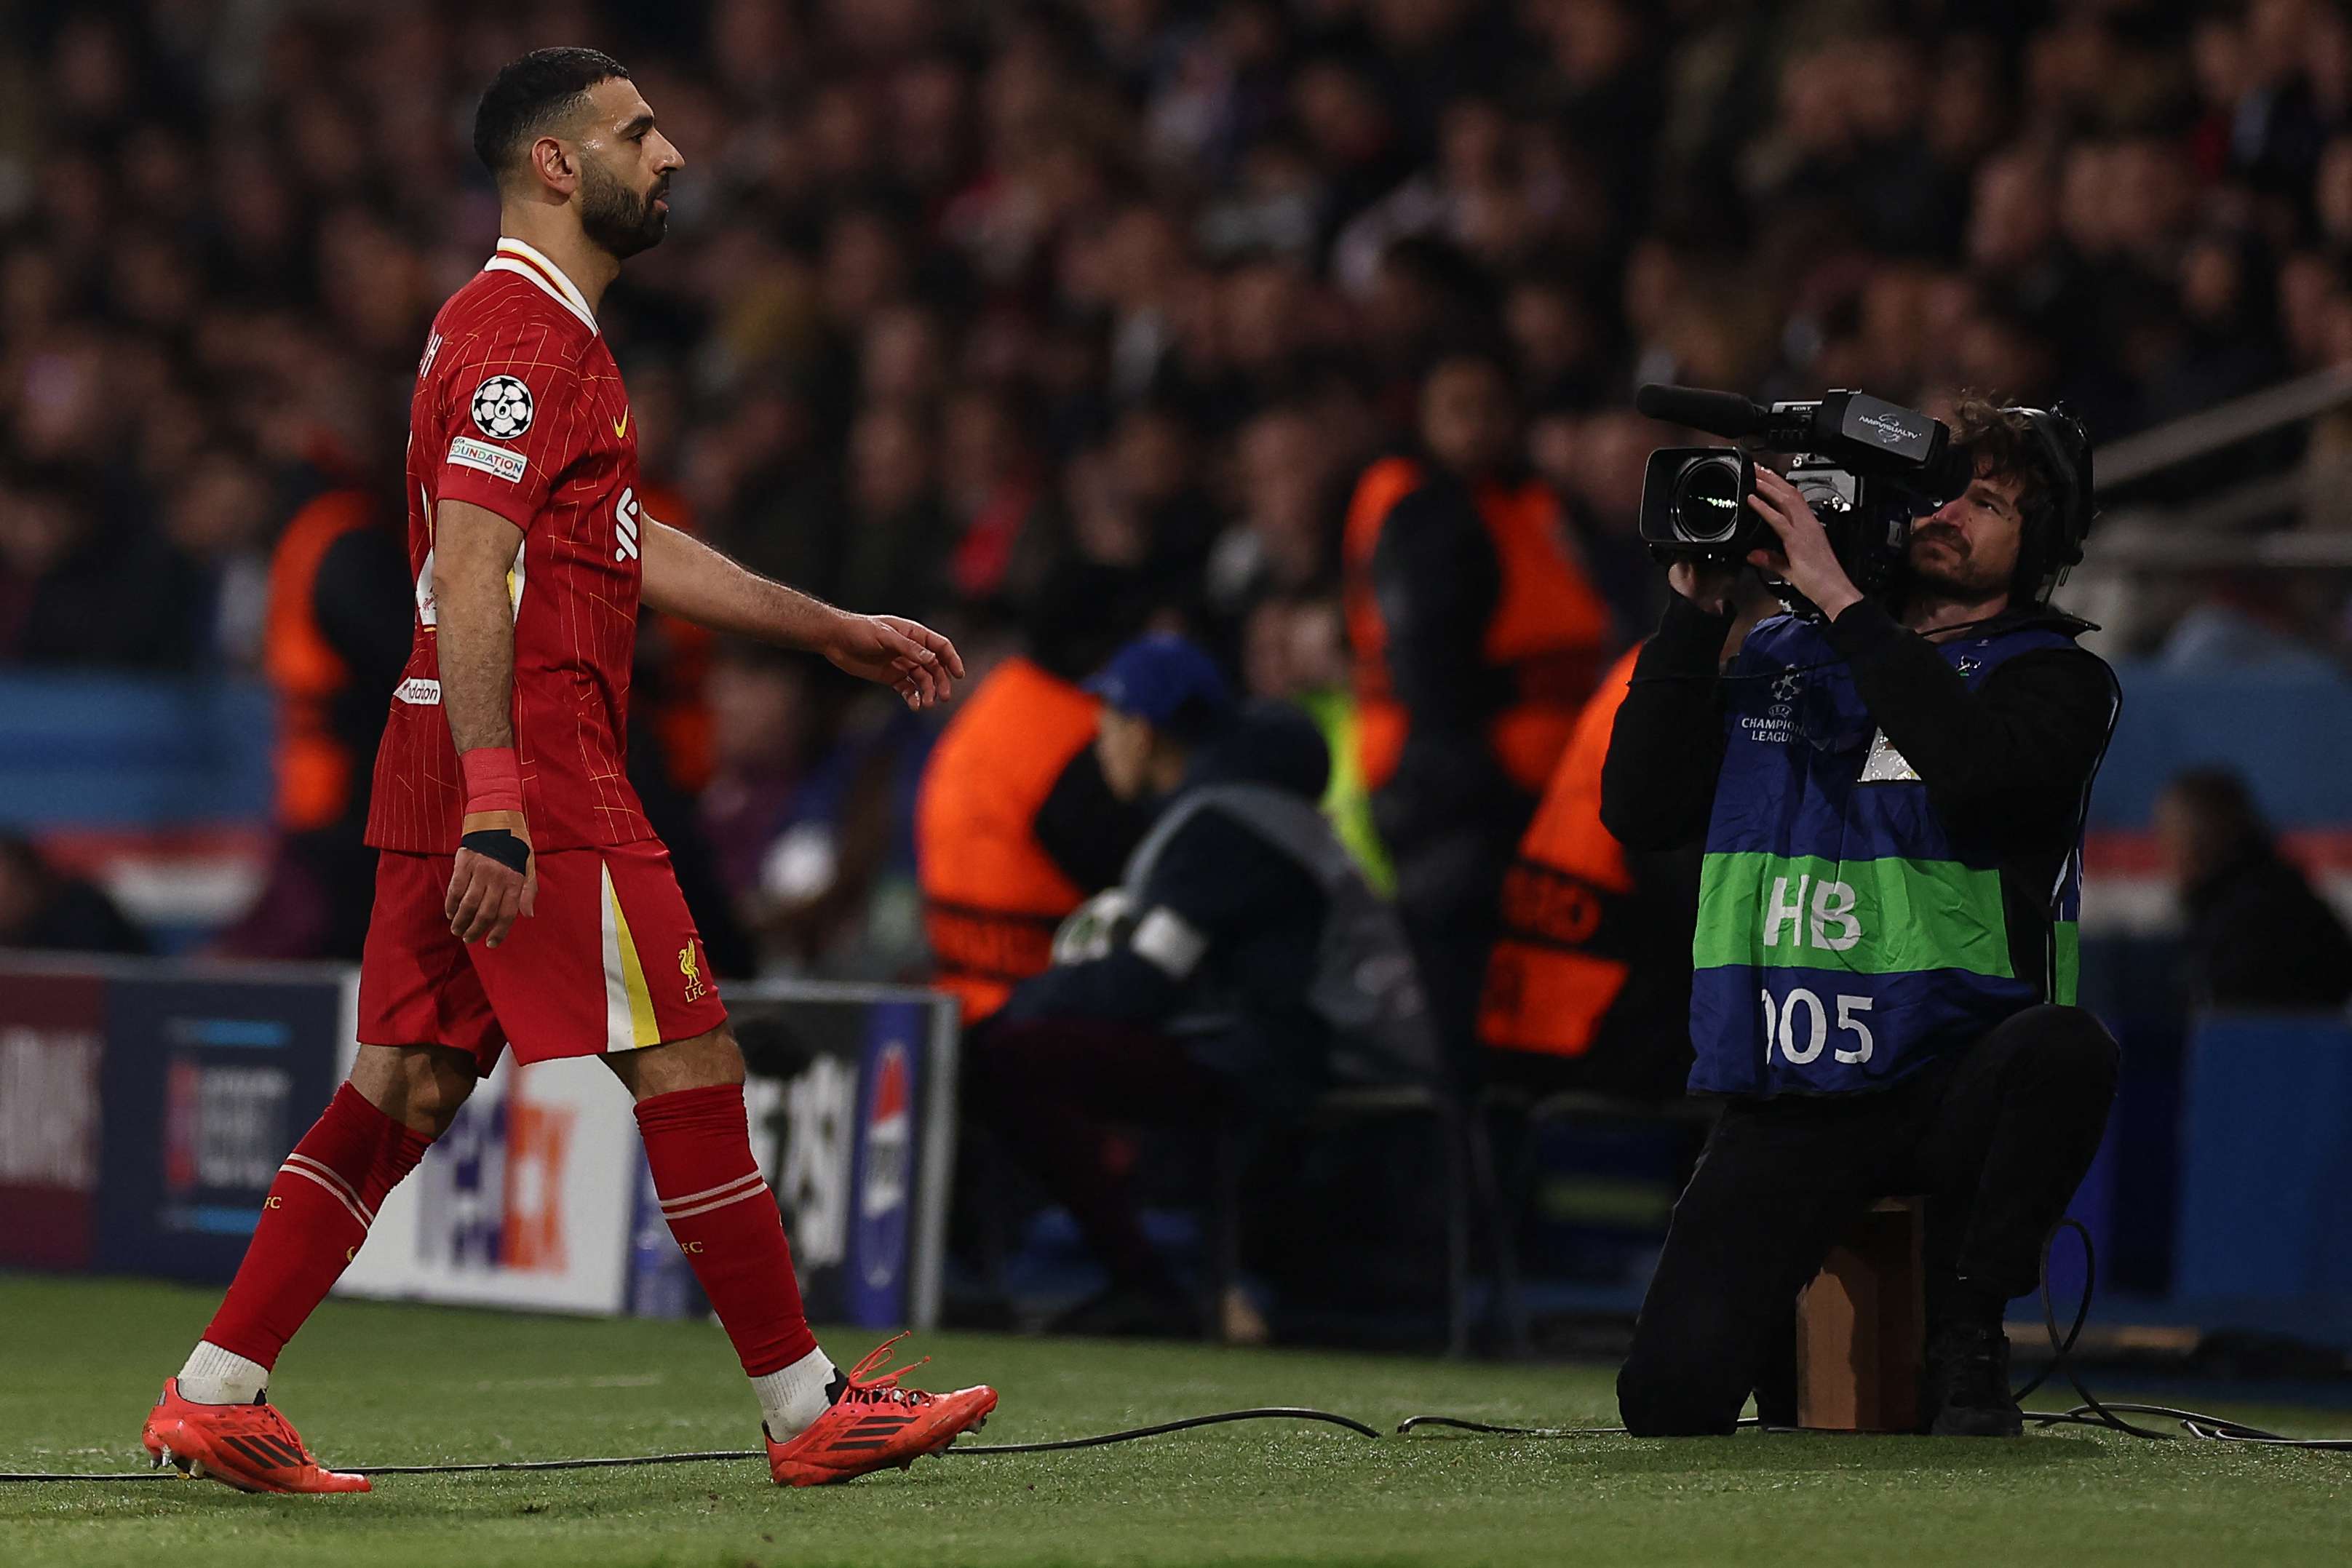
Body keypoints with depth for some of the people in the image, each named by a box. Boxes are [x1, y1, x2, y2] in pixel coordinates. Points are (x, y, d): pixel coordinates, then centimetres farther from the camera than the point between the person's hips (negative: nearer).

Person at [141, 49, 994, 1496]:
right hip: (528, 767, -10)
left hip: (485, 779, 10)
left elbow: (632, 550, 30)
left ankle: (215, 1394, 6)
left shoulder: (545, 332, 22)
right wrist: (494, 802, -28)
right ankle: (810, 1414, 0)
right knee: (690, 1064, -5)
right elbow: (469, 576, -21)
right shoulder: (523, 338, -12)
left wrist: (833, 631, 32)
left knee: (410, 1087, 8)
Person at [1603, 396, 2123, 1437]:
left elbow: (1979, 773, -19)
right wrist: (1695, 616, 0)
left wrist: (1842, 603, -15)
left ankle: (1964, 1336, -14)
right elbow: (1639, 810, 5)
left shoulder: (2052, 678, 5)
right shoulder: (1776, 659, 15)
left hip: (1949, 1080, -1)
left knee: (2065, 1047, -39)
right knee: (1668, 1399, -19)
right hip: (1784, 1106, 1)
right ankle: (1795, 1343, 19)